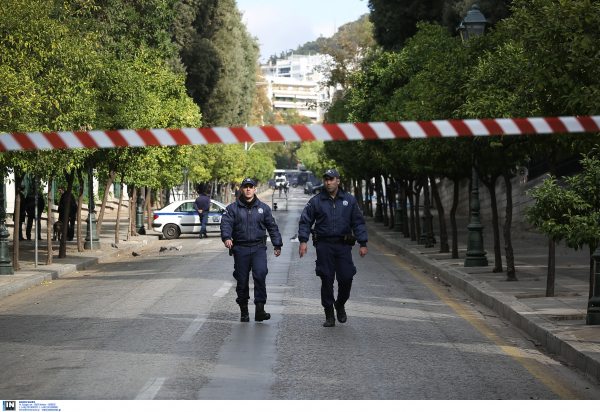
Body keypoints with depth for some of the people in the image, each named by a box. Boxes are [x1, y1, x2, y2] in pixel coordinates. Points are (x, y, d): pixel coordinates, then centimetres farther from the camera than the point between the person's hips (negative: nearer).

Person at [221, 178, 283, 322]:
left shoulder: (263, 208, 10)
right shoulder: (233, 208, 5)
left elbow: (272, 227, 15)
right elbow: (226, 224, -7)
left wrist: (277, 245, 11)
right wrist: (226, 237, -26)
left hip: (258, 248, 0)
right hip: (240, 249, 0)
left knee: (260, 275, -18)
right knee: (242, 280, 4)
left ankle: (260, 309, -17)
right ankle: (243, 311, 16)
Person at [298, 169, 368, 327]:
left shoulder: (349, 200, 7)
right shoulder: (316, 201, 4)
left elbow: (358, 223, 9)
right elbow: (305, 222, 6)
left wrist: (363, 244, 2)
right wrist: (303, 241, -7)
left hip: (343, 245, 1)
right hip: (324, 246, -1)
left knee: (346, 277, -5)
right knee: (326, 279, -2)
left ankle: (340, 304, 24)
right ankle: (329, 314, 8)